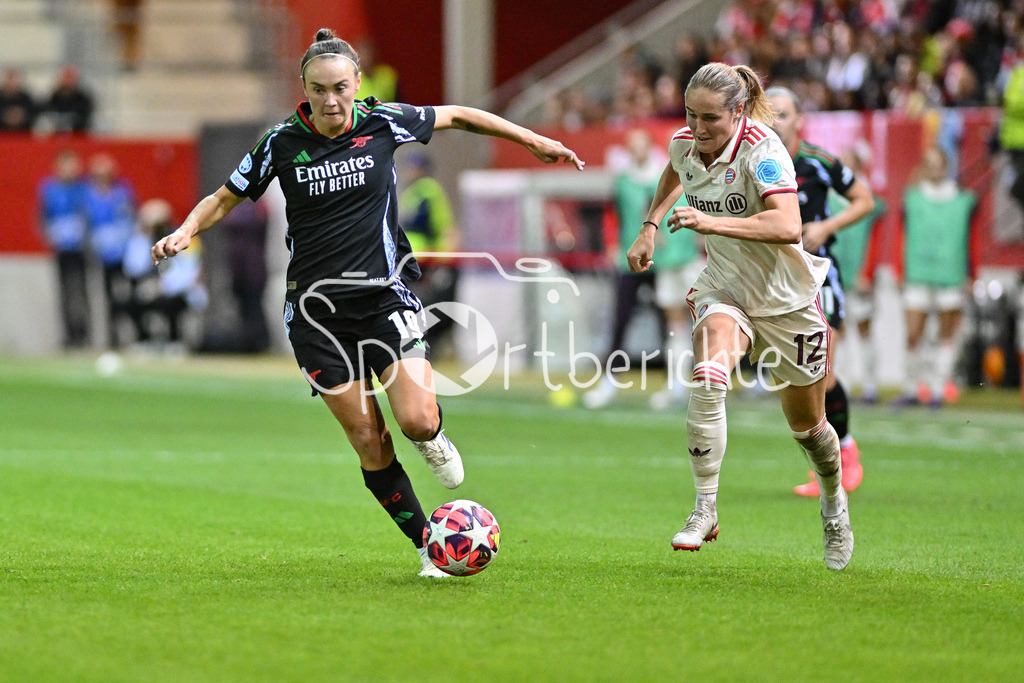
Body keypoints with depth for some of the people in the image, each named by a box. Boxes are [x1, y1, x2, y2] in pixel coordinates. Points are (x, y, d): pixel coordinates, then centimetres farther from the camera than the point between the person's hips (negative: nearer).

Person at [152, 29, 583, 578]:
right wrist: (186, 231, -13)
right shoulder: (282, 142, -4)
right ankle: (428, 549, 9)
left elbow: (457, 116, 13)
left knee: (417, 421, -19)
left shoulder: (384, 123, -3)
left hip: (385, 296, 0)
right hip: (317, 313, 0)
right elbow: (223, 200, 7)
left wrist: (533, 140, 17)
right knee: (368, 442, -4)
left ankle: (432, 440, 18)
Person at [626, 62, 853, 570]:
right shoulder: (683, 144, -8)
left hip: (786, 299, -3)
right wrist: (649, 228, 12)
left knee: (806, 424, 12)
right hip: (723, 287, 3)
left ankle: (833, 501, 43)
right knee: (707, 377, -29)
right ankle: (705, 507, -23)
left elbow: (788, 227, -40)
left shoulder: (762, 149, -26)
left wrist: (711, 222, -47)